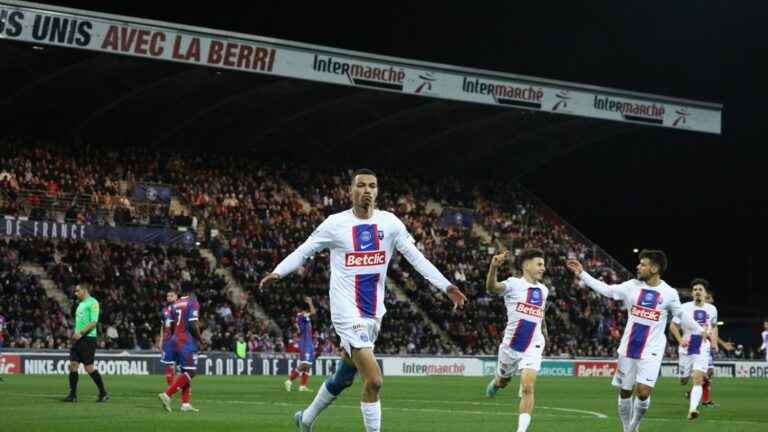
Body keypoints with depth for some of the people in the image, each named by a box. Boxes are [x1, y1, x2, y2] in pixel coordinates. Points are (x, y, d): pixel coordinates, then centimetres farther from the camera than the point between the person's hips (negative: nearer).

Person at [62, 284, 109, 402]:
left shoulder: (92, 303, -9)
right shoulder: (81, 304, 18)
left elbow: (94, 322, -17)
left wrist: (81, 333, -22)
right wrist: (75, 334, 14)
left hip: (88, 338, -9)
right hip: (78, 339, 9)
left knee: (89, 367, -7)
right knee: (73, 365, 1)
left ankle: (103, 393, 3)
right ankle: (72, 395, 3)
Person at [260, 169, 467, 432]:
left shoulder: (389, 222, 3)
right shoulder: (335, 223, -5)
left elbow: (416, 258, 4)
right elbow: (303, 251, 4)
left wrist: (446, 287, -3)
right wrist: (278, 272, -8)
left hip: (374, 312, 5)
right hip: (348, 312, -5)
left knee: (343, 378, 20)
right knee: (373, 381, -17)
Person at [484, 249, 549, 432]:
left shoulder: (543, 290, 5)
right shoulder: (514, 284, -11)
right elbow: (492, 287, -33)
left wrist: (544, 332, 34)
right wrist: (494, 267, -51)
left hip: (532, 348, 2)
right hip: (511, 346, -2)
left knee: (527, 387, -16)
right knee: (502, 381, 22)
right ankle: (495, 383, 60)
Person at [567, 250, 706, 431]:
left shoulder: (669, 293, -4)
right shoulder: (632, 286, 0)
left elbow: (681, 316, 9)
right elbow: (606, 289, 2)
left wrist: (700, 331, 10)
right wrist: (582, 274, -2)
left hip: (651, 351, -3)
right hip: (628, 348, 3)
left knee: (643, 392, -14)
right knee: (624, 392, 8)